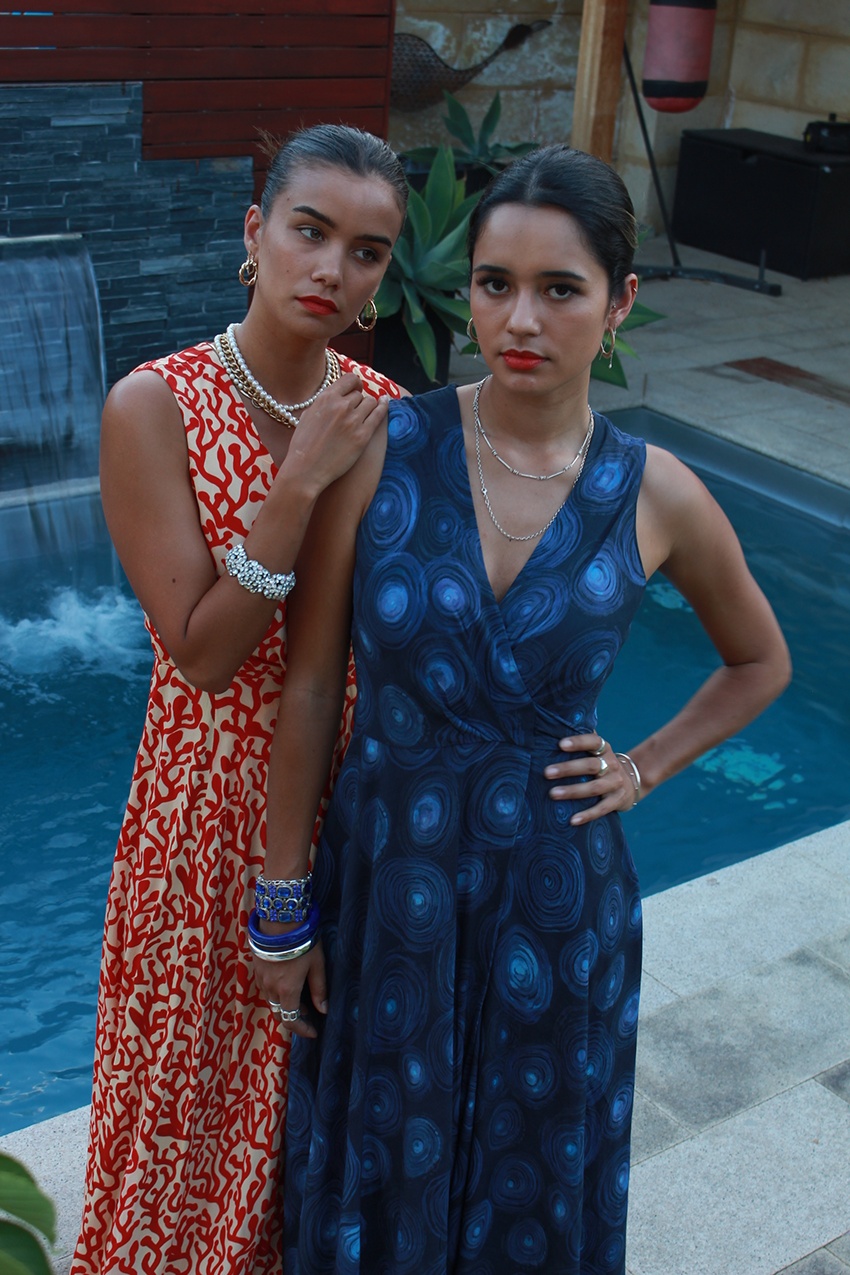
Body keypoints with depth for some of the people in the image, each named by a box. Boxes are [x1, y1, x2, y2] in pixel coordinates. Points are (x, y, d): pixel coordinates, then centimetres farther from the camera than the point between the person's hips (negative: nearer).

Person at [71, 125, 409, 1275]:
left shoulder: (385, 414, -3)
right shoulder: (154, 407, -15)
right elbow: (203, 652, -20)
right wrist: (300, 483, -25)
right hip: (215, 801, -3)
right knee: (201, 1078, 16)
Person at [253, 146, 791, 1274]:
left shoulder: (655, 496, -9)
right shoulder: (382, 451, -12)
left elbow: (760, 663, 11)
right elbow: (310, 687, -7)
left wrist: (643, 769, 0)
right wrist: (281, 910, -4)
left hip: (553, 901, 1)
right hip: (384, 881, 0)